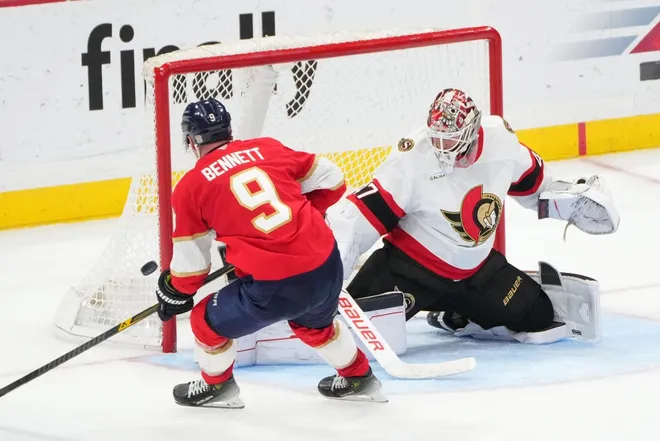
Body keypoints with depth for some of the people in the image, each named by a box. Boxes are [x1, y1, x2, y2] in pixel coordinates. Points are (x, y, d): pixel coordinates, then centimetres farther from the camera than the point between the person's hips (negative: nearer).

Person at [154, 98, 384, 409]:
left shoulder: (191, 187, 1)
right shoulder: (268, 148, 10)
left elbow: (191, 260, 5)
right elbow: (332, 181, 15)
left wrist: (174, 295, 24)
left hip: (276, 288, -5)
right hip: (327, 267, 5)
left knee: (209, 321, 19)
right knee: (314, 323, 37)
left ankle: (217, 386, 39)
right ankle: (358, 378, 52)